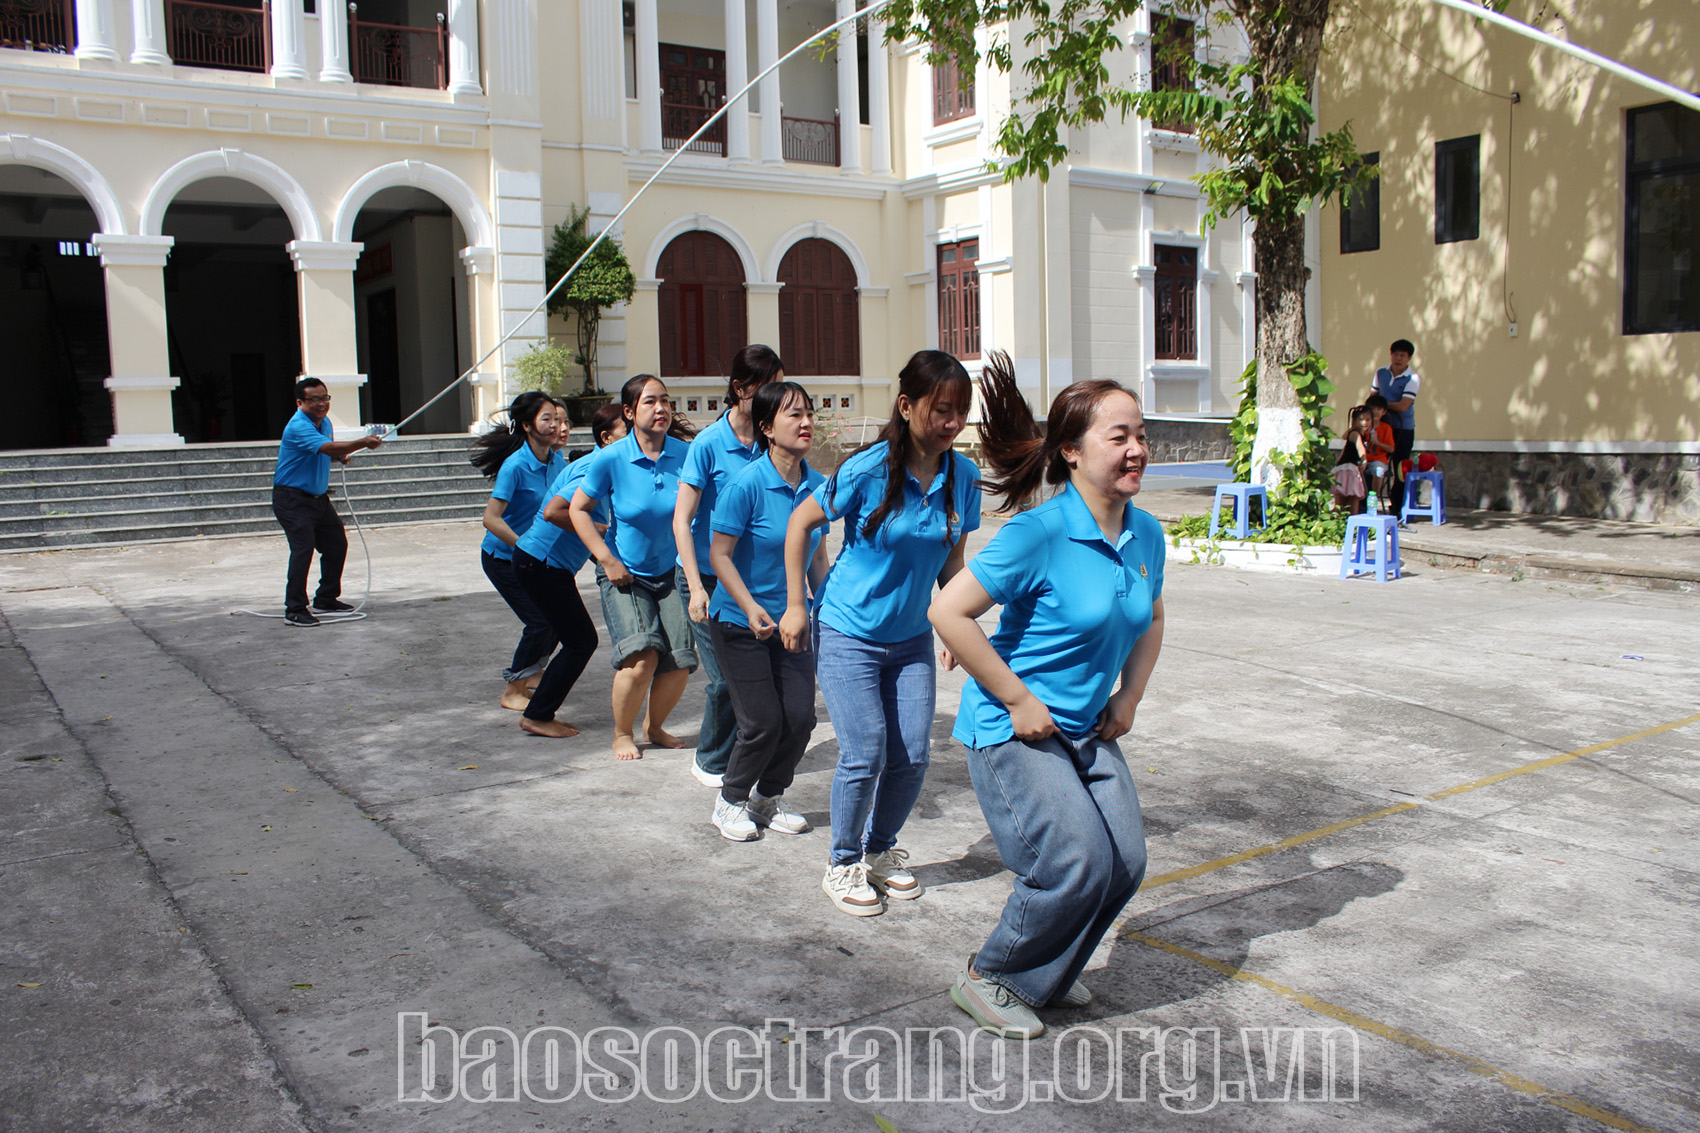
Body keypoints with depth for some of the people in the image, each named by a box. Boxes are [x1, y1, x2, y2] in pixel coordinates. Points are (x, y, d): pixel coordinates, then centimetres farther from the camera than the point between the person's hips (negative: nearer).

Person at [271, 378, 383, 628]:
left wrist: (341, 456, 2)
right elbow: (327, 447, -38)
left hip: (318, 497, 9)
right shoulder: (298, 427, -22)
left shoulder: (324, 422, 7)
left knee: (337, 544, 13)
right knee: (303, 548, -19)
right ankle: (294, 610, -16)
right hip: (292, 499, -9)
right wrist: (362, 443, -47)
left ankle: (326, 600, 28)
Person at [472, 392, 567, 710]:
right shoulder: (515, 466, -24)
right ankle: (512, 692, 8)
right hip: (502, 558, -7)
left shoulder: (557, 459, -2)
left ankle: (530, 675, 31)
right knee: (539, 621, -10)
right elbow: (491, 518, -26)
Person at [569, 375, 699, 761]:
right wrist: (608, 561, -9)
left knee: (679, 663, -5)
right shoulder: (611, 459, -13)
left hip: (670, 572, 2)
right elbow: (578, 509, -2)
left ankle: (654, 727, 24)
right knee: (642, 657, -18)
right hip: (624, 575, -2)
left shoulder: (685, 454, -10)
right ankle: (621, 734, 8)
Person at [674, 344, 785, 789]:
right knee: (725, 679, -2)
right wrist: (696, 588, -17)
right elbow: (682, 519, -11)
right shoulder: (709, 444, -12)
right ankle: (711, 760, 20)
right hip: (711, 578, -4)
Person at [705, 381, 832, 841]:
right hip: (739, 621, -5)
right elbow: (719, 554, -14)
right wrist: (751, 608, -23)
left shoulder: (817, 485, -1)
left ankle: (768, 798, 27)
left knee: (800, 717, 2)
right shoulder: (748, 484, -17)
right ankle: (731, 801, 22)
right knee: (763, 722, -4)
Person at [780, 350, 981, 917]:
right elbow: (801, 523, -7)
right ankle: (842, 864, 17)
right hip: (848, 634, -4)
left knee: (912, 757, 3)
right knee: (864, 756, -7)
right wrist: (795, 605, -6)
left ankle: (880, 851, 29)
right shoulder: (868, 470, -20)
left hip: (911, 638, 5)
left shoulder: (963, 475, -6)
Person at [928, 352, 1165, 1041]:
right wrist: (1018, 700, -20)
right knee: (1078, 864, -15)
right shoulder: (1040, 532, -22)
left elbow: (1150, 622, 21)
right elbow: (948, 611, -24)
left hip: (1087, 729, 7)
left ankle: (1042, 976, 27)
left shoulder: (1146, 535, 1)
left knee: (1125, 864, 1)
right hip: (1012, 728, -7)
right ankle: (987, 978, 11)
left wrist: (1128, 698, 8)